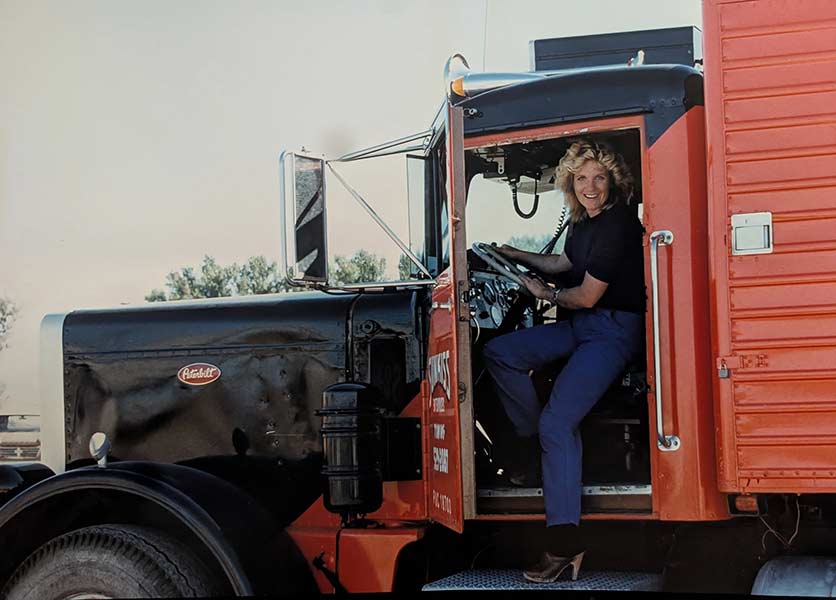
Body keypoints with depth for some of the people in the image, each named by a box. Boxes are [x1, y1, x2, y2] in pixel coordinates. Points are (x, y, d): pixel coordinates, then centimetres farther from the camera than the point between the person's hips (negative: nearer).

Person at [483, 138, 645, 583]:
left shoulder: (617, 225, -19)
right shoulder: (587, 221, 11)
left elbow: (587, 296, -16)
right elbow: (563, 263, 31)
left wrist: (547, 295, 2)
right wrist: (512, 255, 35)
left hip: (615, 330, -10)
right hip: (582, 325, 10)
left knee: (557, 420, -21)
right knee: (499, 352, 1)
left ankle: (565, 544, -20)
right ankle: (536, 441, 8)